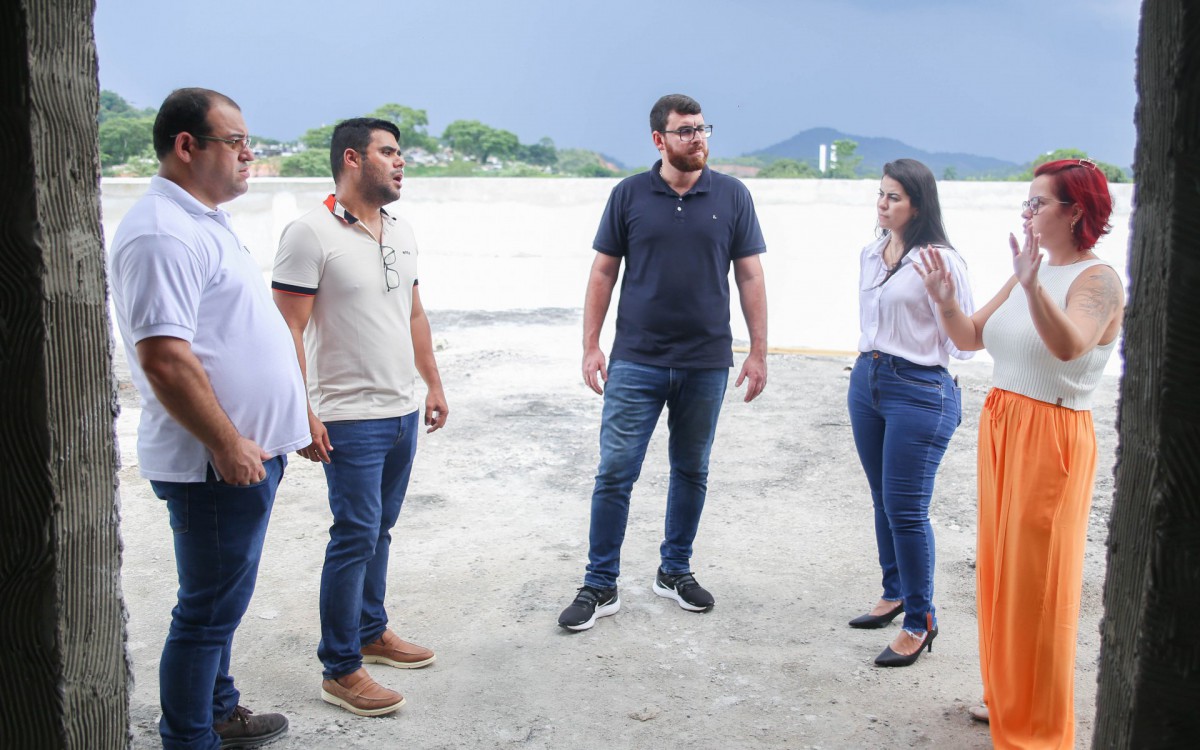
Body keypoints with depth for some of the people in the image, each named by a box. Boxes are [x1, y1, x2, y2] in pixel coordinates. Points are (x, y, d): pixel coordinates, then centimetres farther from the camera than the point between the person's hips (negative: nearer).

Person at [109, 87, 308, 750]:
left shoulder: (203, 221, 14)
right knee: (209, 609, 2)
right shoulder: (163, 233, -20)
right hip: (218, 462, -10)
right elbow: (163, 357, -27)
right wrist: (227, 444, -22)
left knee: (219, 599, 22)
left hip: (246, 451, 10)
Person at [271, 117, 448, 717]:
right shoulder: (311, 234, -13)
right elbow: (288, 329, -16)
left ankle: (372, 633, 32)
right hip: (351, 419, -7)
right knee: (355, 538, -3)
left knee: (379, 529, 17)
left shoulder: (401, 233, 11)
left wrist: (433, 383, 20)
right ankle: (340, 670, 9)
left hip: (404, 412, 7)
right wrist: (302, 414, -20)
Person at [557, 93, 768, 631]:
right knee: (615, 473, -1)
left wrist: (758, 352, 0)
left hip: (706, 364, 1)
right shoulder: (629, 195, 1)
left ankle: (675, 571, 29)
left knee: (691, 472, 12)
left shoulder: (732, 196, 2)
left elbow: (750, 277, 4)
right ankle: (600, 586, 10)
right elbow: (603, 273, 3)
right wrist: (590, 347, -2)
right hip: (636, 362, -1)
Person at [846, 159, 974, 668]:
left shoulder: (940, 261, -13)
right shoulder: (871, 255, 10)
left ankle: (920, 623, 8)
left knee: (906, 509, -5)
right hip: (867, 381, 8)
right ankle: (895, 594, 34)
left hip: (920, 391, -7)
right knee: (883, 502, 17)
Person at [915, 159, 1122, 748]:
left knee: (1036, 580, 1)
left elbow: (1069, 345, -31)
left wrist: (1033, 288, -45)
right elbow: (970, 338, 8)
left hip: (1051, 438, -8)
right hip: (1000, 428, 8)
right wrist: (947, 302, -10)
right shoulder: (1029, 274, 11)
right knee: (1000, 567, 16)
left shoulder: (1097, 278, -12)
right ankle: (1006, 699, 34)